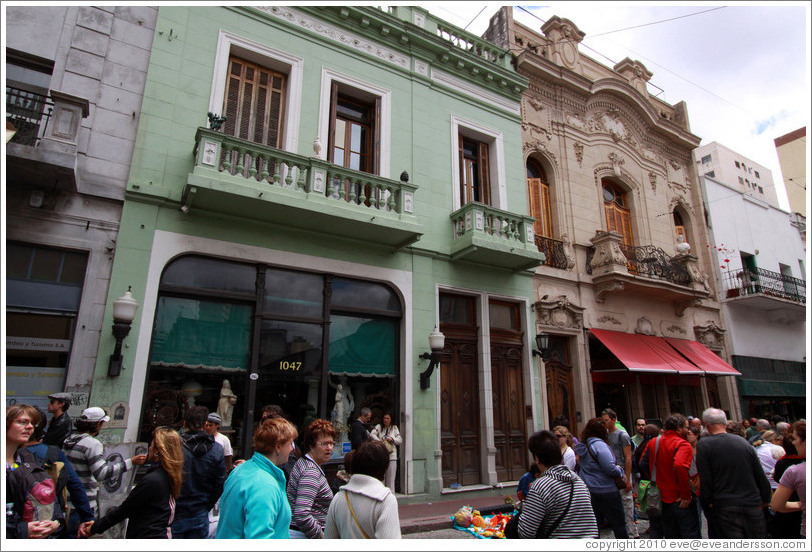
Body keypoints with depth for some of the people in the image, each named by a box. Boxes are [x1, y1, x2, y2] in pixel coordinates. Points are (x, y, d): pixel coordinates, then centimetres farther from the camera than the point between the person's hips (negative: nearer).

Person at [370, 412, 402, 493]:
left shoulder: (394, 428, 11)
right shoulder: (379, 427, 7)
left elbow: (400, 440, 8)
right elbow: (373, 434, -10)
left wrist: (392, 439, -10)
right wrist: (379, 441, -24)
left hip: (391, 455, 1)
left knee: (390, 477, 1)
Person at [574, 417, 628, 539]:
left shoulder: (580, 446, 6)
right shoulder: (599, 445, -17)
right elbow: (610, 469, -22)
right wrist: (620, 470, -1)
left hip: (588, 491, 7)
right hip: (605, 491, -7)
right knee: (619, 524, 7)